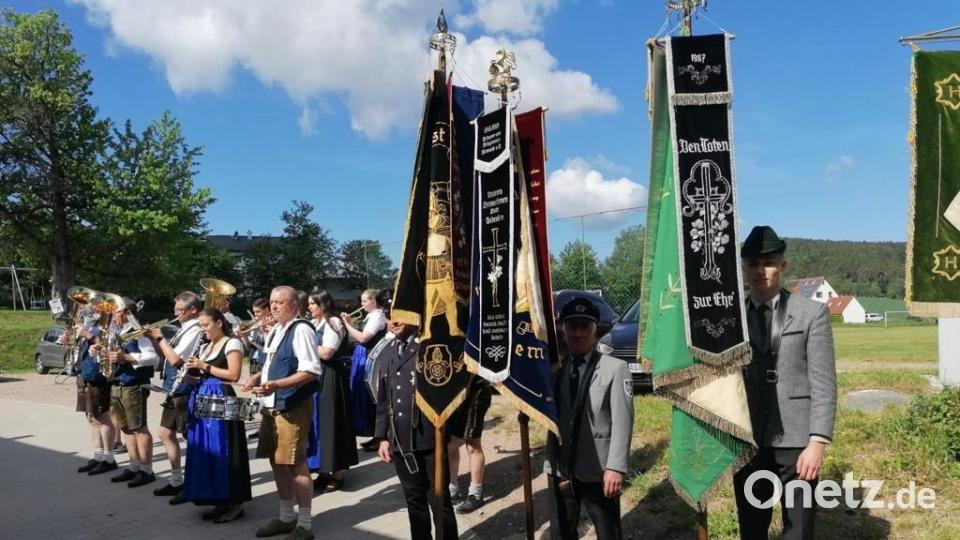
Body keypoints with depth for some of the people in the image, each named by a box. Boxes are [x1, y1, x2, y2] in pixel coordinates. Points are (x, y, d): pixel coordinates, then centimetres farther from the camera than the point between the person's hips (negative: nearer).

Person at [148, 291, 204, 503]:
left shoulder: (195, 330, -17)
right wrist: (154, 339, 5)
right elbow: (166, 355, 20)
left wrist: (160, 337, -11)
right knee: (165, 433, 17)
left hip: (185, 391, -11)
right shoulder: (184, 329, 13)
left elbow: (175, 360, -23)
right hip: (175, 390, 11)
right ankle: (176, 481, 27)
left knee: (191, 438, -3)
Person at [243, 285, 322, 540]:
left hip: (293, 406, -9)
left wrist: (276, 384, -29)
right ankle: (286, 516, 29)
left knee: (295, 463, -4)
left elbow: (311, 371, -22)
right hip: (272, 405, 9)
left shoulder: (301, 329, -15)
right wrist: (258, 377, 8)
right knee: (277, 461, 15)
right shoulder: (275, 331, 14)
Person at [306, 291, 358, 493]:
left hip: (329, 377, -8)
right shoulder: (312, 324, 12)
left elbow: (326, 353, -19)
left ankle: (337, 473, 7)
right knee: (317, 420, 10)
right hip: (314, 376, 8)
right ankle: (323, 470, 20)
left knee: (330, 420, -2)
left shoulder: (333, 323, -10)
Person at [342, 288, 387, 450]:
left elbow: (363, 338, -23)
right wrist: (350, 324, 4)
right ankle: (375, 435, 19)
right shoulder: (371, 316, 15)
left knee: (370, 398, -4)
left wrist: (346, 324, -15)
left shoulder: (378, 317, -14)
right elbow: (359, 338, 14)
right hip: (364, 359, 10)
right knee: (365, 397, 12)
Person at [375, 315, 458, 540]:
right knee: (414, 500, 14)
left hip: (430, 437, -5)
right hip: (400, 441, 5)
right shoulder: (386, 353, 15)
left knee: (439, 500, 3)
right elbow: (383, 399, 16)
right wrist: (383, 436, 12)